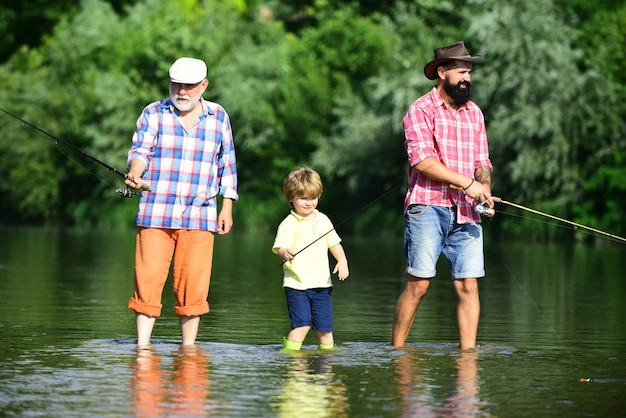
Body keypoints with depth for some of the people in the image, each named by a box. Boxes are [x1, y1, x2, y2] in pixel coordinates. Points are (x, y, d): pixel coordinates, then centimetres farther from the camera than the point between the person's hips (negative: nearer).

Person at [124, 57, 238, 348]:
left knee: (193, 287, -2)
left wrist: (227, 207, 11)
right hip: (155, 214, -1)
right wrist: (135, 172, -26)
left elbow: (227, 165, 17)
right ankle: (142, 346, -2)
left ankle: (188, 348, 8)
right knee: (148, 281, -7)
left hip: (199, 217, 1)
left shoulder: (218, 117, 12)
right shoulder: (153, 114, 7)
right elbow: (140, 150, -4)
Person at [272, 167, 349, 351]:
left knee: (324, 327, 5)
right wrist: (285, 253, -39)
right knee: (302, 324, -15)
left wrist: (342, 261, 0)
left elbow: (334, 244, 18)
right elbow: (280, 249, -15)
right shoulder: (289, 224, -6)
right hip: (296, 284, -5)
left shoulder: (323, 220, 11)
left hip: (321, 283, 5)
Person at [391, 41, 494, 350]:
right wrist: (467, 183, -15)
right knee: (418, 284, -7)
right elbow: (422, 160, -12)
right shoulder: (421, 110, -1)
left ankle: (468, 352, 0)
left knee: (468, 285, -2)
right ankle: (396, 349, 4)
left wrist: (485, 187, -2)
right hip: (428, 208, -5)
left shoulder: (474, 113, 19)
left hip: (466, 212, 5)